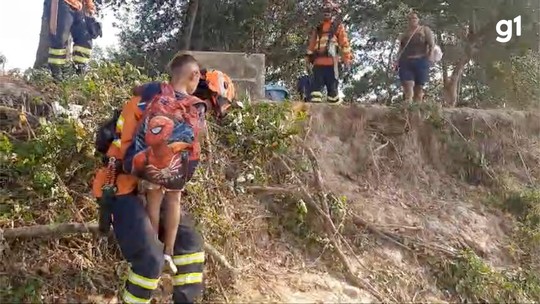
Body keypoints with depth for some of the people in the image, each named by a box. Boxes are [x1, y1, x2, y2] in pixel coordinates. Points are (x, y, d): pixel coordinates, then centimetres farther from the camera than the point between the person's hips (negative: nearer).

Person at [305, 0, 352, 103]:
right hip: (318, 62, 4)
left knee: (332, 86, -4)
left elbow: (345, 43, 2)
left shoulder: (338, 26, 10)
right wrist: (308, 60, 14)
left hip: (331, 62, -4)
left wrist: (347, 59, -8)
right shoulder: (318, 28, 24)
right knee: (316, 86, -3)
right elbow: (311, 44, 22)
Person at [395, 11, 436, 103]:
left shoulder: (425, 30, 11)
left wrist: (429, 57, -12)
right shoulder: (404, 34, 20)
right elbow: (400, 49, 20)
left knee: (419, 87, -2)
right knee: (407, 87, -15)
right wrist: (397, 61, 5)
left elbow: (432, 44, 1)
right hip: (406, 62, 2)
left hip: (421, 62, -1)